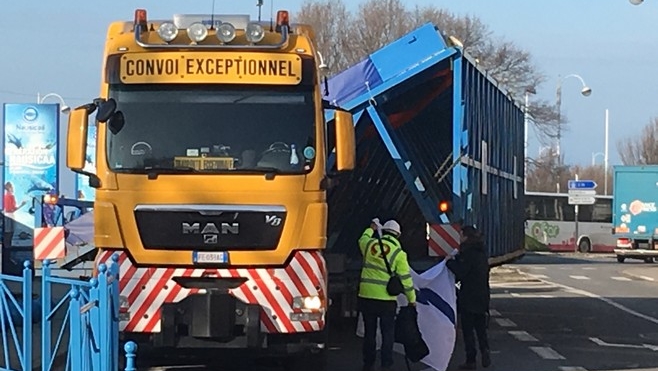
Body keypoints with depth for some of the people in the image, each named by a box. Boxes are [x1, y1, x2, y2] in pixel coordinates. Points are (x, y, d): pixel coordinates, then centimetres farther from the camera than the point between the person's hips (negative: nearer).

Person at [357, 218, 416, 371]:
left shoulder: (370, 244, 2)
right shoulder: (398, 253, -6)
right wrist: (412, 299, 5)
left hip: (366, 296, 3)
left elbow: (363, 239, 29)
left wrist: (371, 229, 49)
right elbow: (405, 278, -5)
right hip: (386, 298, -3)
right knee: (388, 332, 5)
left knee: (369, 331, 13)